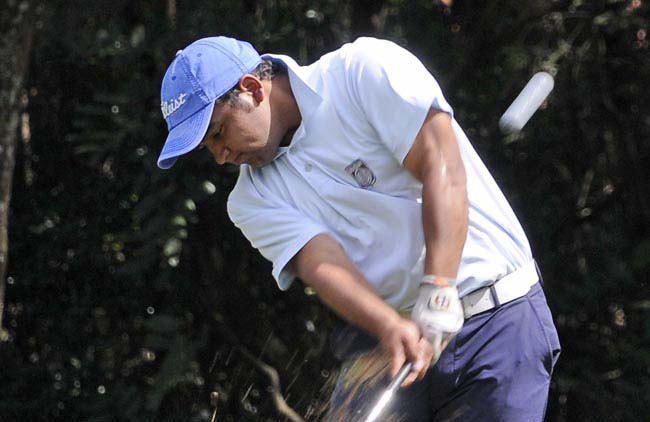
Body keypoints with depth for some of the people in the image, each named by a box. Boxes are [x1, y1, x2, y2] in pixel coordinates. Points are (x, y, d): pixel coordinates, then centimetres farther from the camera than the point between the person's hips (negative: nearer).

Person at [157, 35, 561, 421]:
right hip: (380, 340, 3)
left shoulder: (364, 68, -6)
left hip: (499, 319, -3)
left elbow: (443, 171, -14)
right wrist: (392, 328, -29)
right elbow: (319, 261, -10)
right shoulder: (253, 201, 7)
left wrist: (438, 295, -24)